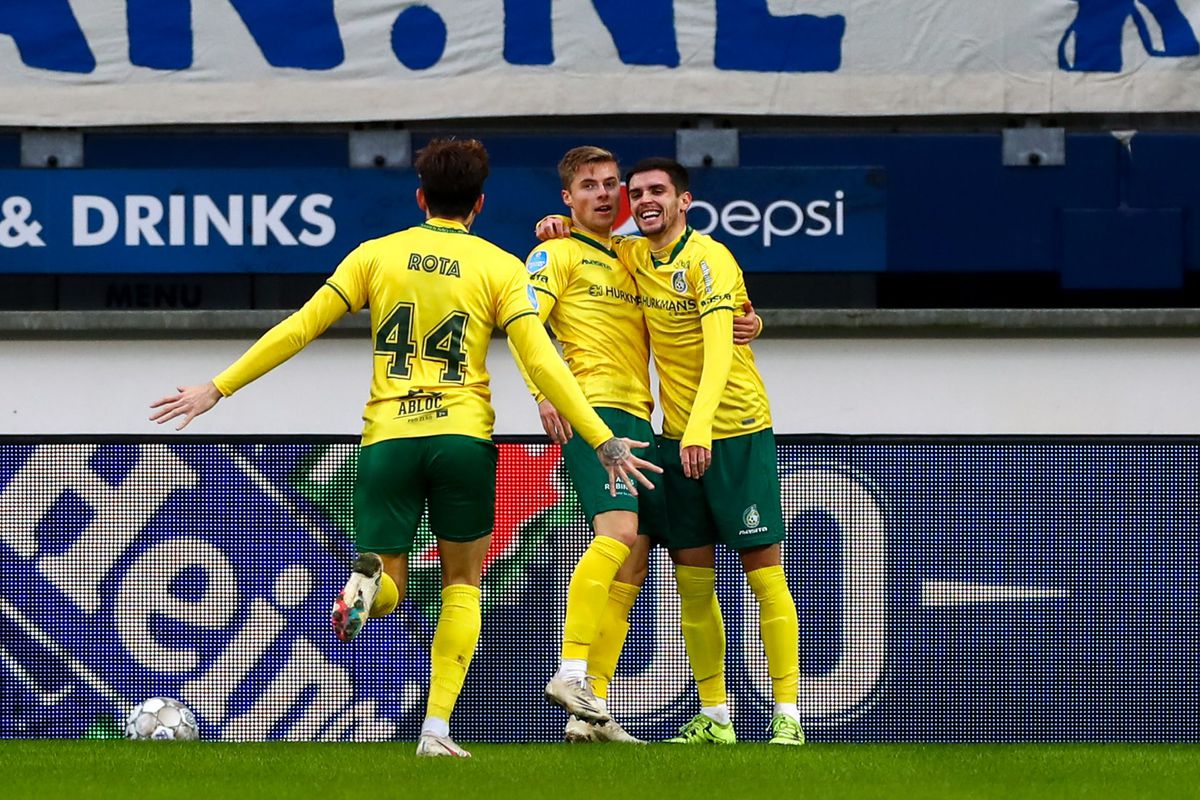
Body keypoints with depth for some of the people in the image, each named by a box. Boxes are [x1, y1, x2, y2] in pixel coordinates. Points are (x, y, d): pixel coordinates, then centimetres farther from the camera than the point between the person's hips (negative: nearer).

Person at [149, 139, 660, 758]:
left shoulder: (376, 255, 7)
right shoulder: (500, 267, 3)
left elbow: (299, 327, 5)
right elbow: (541, 361, -6)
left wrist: (218, 388, 11)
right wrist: (603, 441, -6)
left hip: (387, 439, 1)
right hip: (463, 436, -1)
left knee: (388, 591, 10)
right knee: (462, 584, 14)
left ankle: (370, 580, -29)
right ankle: (438, 726, -1)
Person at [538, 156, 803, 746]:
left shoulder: (708, 260, -15)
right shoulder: (634, 257, 5)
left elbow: (719, 353, -25)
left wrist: (700, 429, -39)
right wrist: (558, 228, 0)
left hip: (736, 432, -6)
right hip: (677, 438, 6)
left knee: (764, 574, -4)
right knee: (692, 581, 4)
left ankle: (787, 716, -4)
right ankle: (714, 718, 10)